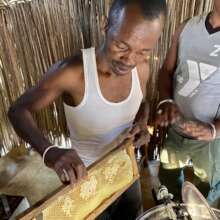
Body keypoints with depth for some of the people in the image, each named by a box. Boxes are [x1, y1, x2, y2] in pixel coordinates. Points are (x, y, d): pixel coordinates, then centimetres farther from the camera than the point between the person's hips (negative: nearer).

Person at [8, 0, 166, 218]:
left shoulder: (141, 69, -18)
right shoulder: (71, 72, -33)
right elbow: (18, 110, -24)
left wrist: (141, 122, -19)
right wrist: (49, 151, -43)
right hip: (87, 171, -4)